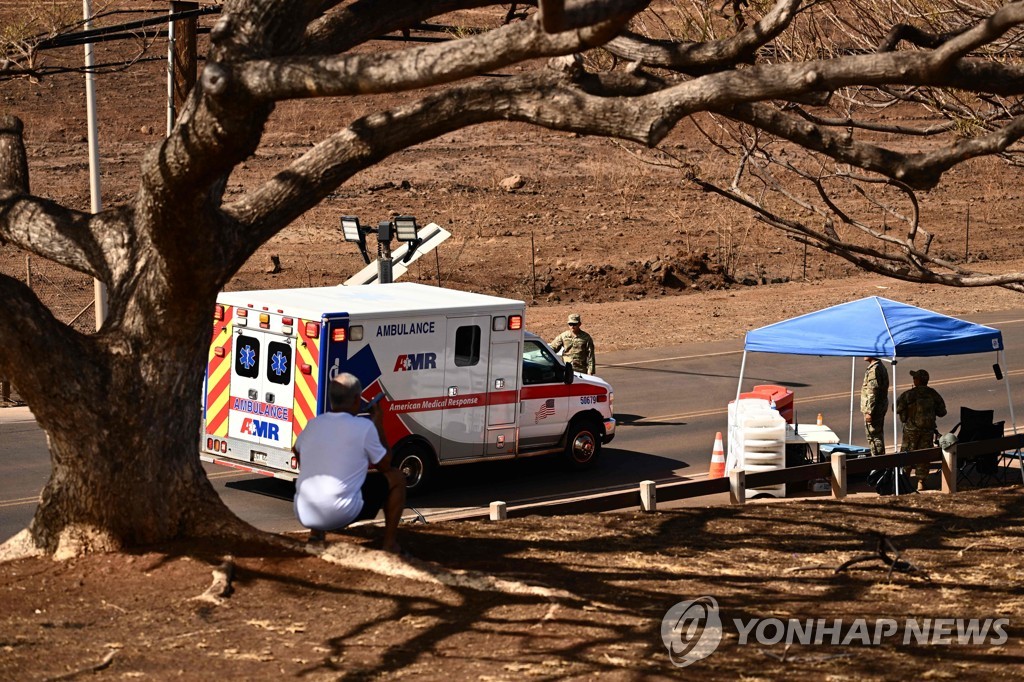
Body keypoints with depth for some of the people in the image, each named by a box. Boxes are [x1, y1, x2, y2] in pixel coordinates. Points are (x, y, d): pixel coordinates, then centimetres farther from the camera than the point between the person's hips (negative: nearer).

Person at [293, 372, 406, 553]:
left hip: (304, 516, 6)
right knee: (396, 478, 13)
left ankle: (315, 535, 28)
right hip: (342, 515, -6)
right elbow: (385, 465, 7)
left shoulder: (313, 424, 8)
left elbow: (297, 450, 30)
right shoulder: (364, 427, -7)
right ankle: (390, 544, 14)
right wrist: (379, 426, 16)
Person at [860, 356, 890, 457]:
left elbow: (872, 392, -23)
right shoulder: (881, 367, 11)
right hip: (881, 407, 10)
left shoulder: (873, 369, -21)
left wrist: (869, 411, -21)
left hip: (874, 408, -10)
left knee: (873, 435, -4)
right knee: (878, 434, 18)